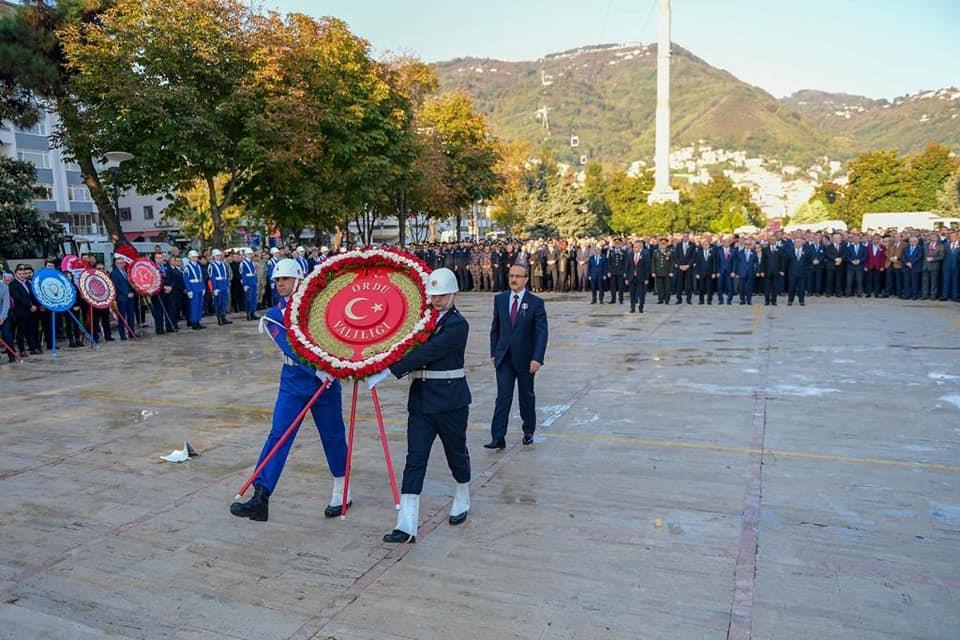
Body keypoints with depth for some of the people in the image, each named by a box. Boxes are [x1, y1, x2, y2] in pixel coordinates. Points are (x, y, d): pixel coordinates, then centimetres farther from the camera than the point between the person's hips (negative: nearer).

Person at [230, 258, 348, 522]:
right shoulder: (274, 315, 2)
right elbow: (290, 347, -13)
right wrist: (316, 370, -27)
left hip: (326, 381, -1)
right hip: (292, 384, 1)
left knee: (333, 436, 8)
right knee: (278, 436, -7)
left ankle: (341, 493, 26)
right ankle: (260, 498, -6)